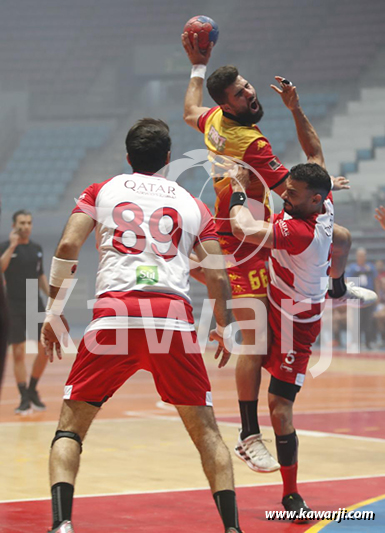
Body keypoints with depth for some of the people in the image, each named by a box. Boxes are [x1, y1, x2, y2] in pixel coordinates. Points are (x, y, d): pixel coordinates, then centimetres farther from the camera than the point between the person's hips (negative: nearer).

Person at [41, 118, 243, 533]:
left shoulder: (101, 191, 19)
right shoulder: (193, 204, 21)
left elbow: (68, 245, 4)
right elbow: (218, 277, 16)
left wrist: (53, 311, 9)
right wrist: (223, 328, 31)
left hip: (114, 313, -1)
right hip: (174, 315, 1)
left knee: (71, 425, 9)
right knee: (204, 428, 14)